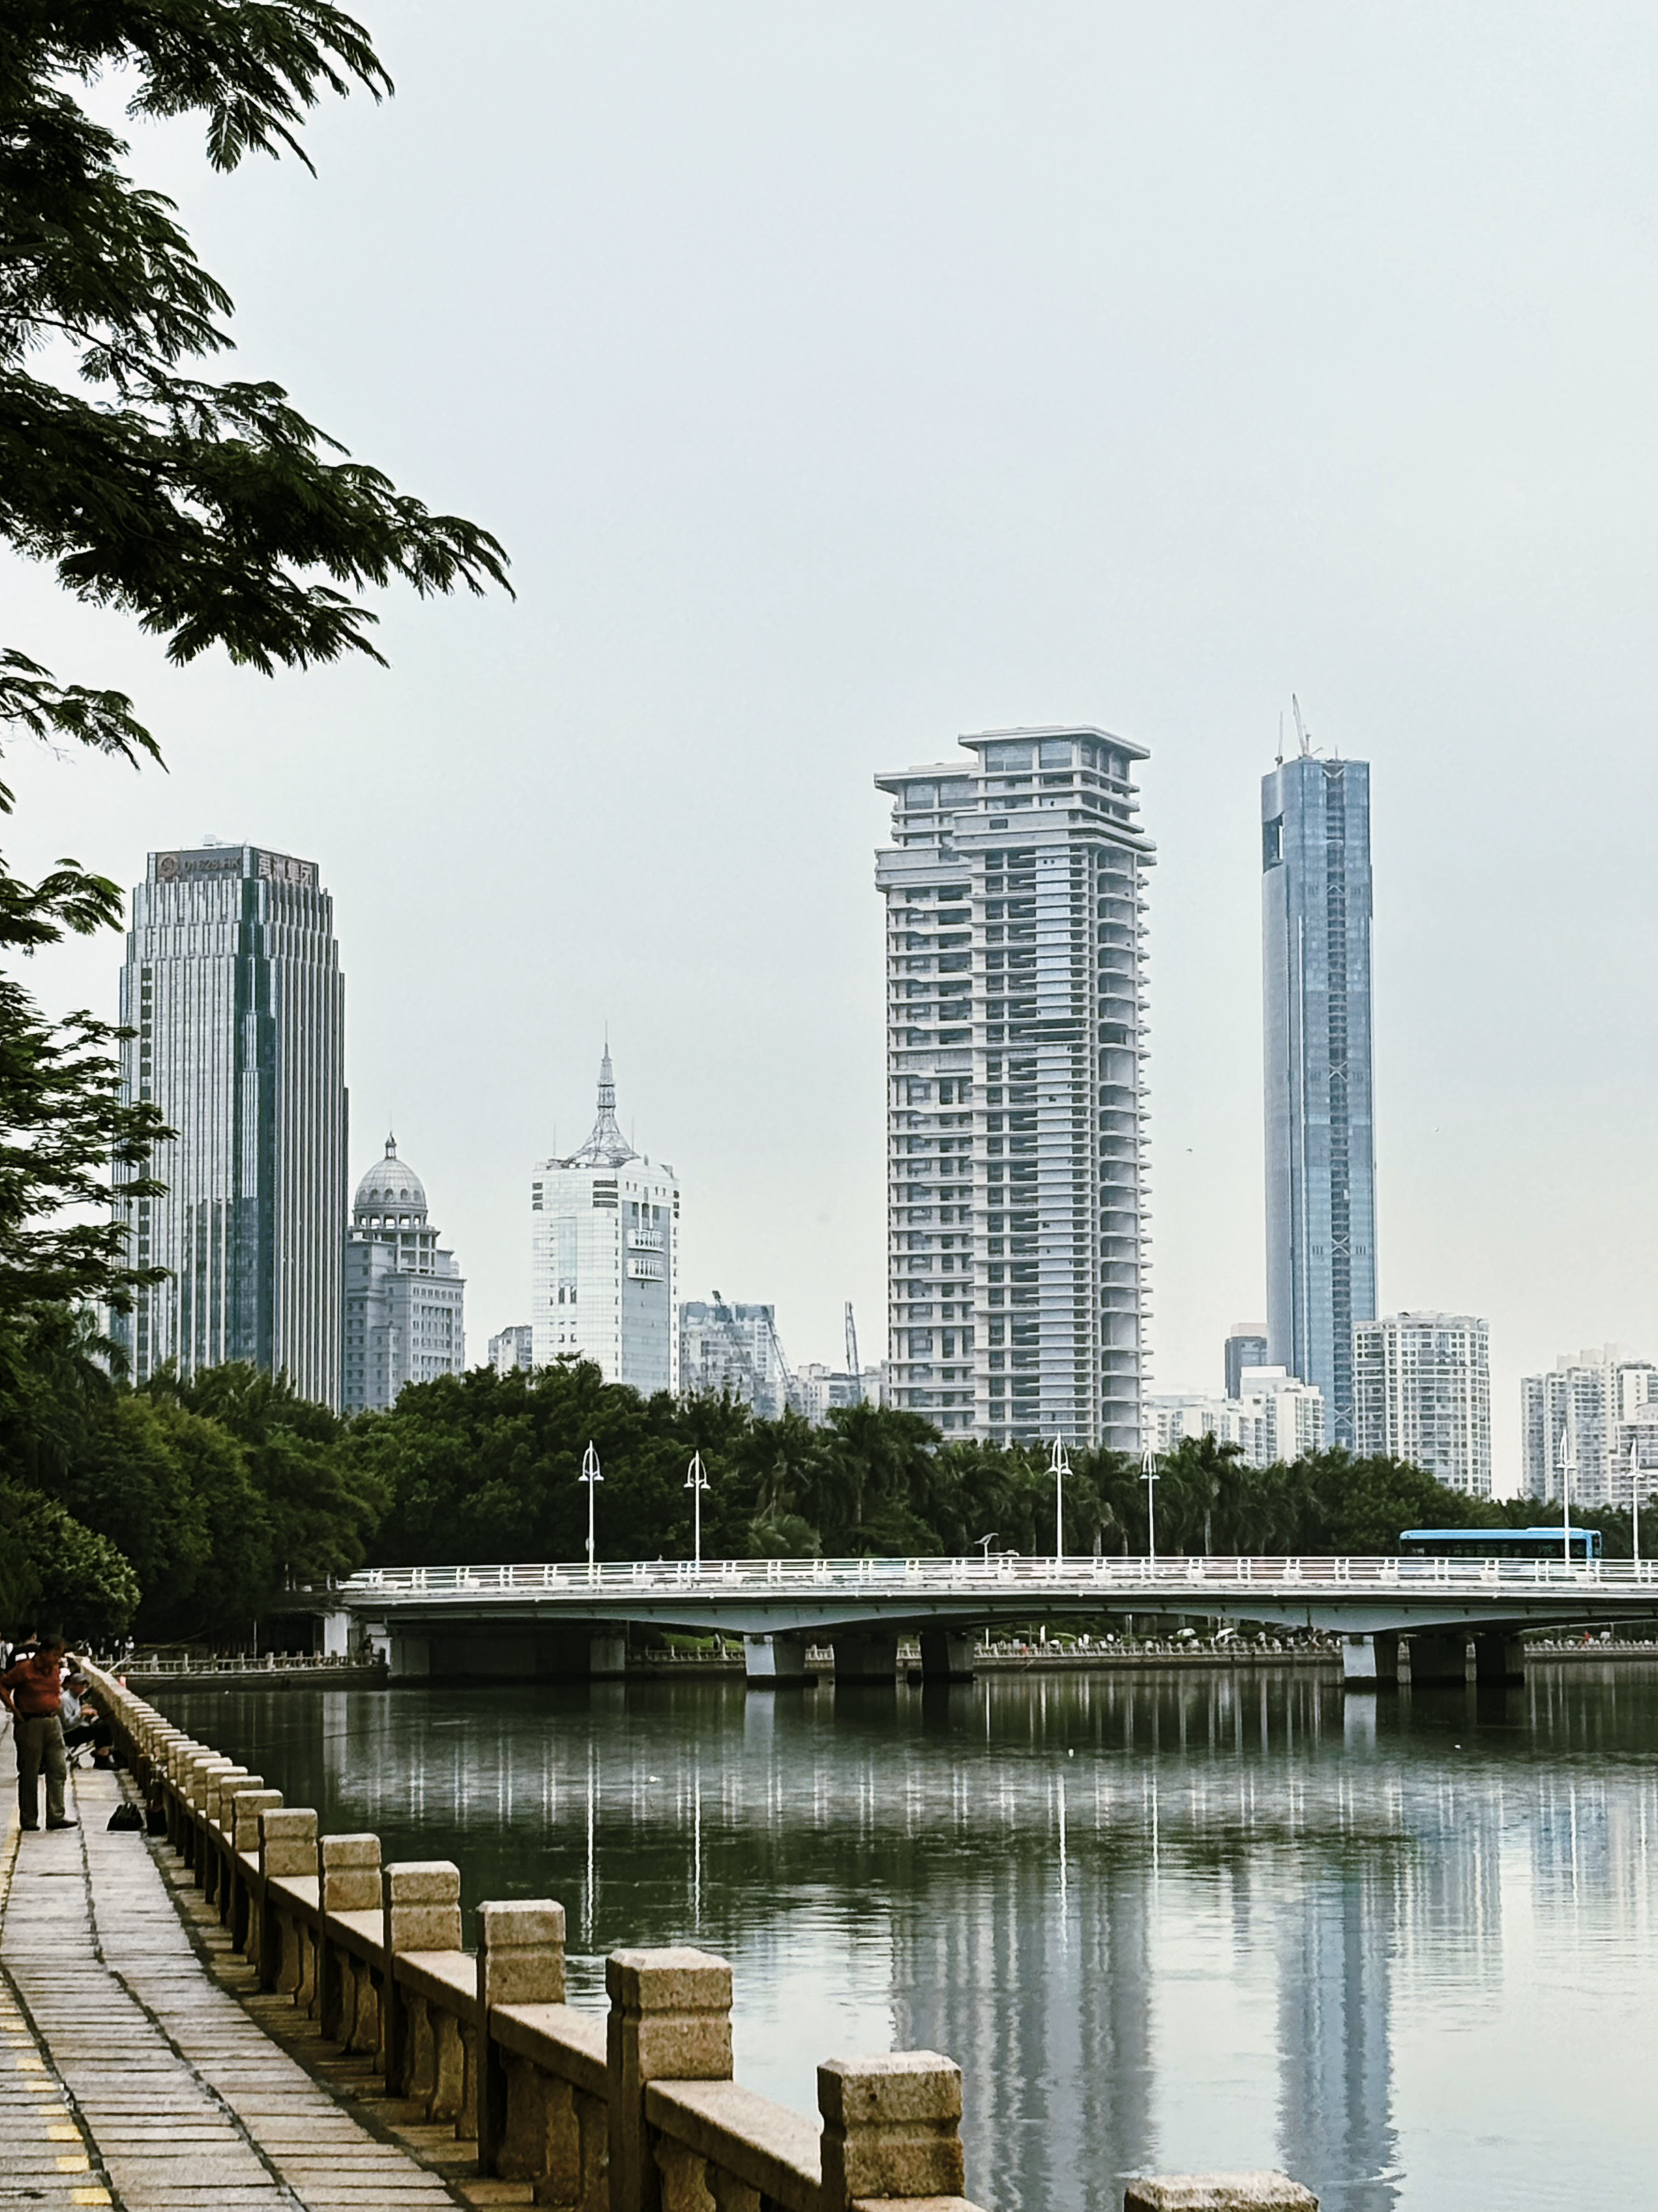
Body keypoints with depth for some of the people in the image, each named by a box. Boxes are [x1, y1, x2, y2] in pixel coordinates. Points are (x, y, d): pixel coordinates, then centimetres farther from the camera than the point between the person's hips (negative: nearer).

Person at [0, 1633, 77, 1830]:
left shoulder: (56, 1670, 10)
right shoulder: (24, 1670, -11)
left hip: (52, 1723, 6)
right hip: (30, 1723, -6)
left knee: (59, 1770, -1)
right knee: (29, 1773, 1)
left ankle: (56, 1816, 1)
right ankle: (28, 1819, 9)